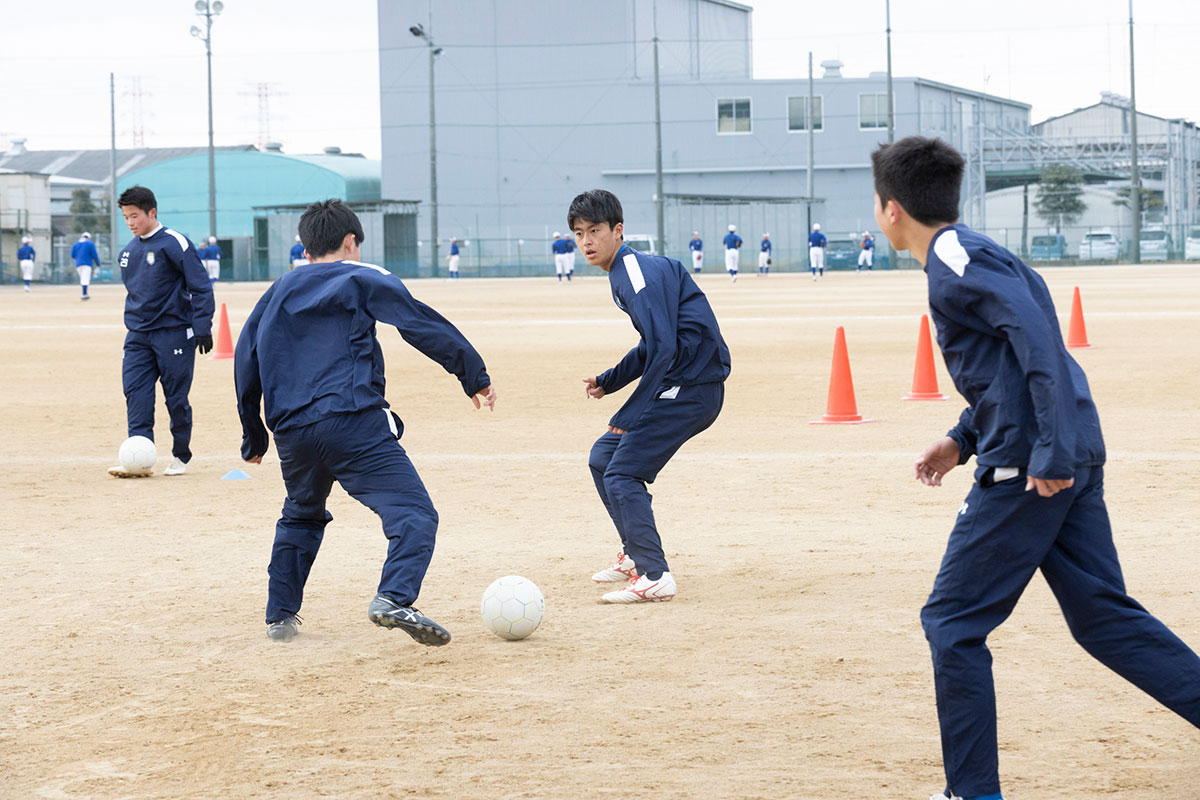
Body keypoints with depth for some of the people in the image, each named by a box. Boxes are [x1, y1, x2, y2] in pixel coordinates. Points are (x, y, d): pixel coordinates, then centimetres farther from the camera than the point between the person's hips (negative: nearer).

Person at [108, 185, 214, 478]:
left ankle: (181, 456, 14)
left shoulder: (174, 243, -9)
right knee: (135, 394, -8)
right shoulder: (128, 251, 12)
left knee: (176, 398, 0)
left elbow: (201, 286, -9)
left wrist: (202, 328, -13)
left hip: (174, 333, -6)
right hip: (138, 336, 6)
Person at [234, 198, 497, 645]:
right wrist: (474, 375, 0)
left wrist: (253, 438, 33)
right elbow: (422, 324, -2)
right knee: (414, 512, -11)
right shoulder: (361, 279, 9)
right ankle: (393, 598, -35)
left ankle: (280, 616, 30)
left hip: (292, 432, 6)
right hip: (354, 424, -6)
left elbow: (245, 364, 24)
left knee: (301, 516, 31)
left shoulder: (278, 293, 24)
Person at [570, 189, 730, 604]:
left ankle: (655, 577, -15)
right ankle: (636, 555, 28)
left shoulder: (639, 272, -17)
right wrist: (607, 382, 18)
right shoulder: (623, 273, 15)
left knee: (622, 474, -14)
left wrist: (629, 417, -21)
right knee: (603, 457, 17)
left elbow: (664, 349, -24)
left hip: (691, 386, -10)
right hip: (679, 387, 10)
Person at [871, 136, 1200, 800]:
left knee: (952, 621, 0)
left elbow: (1036, 333, -22)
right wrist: (962, 440, 22)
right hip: (1067, 456, 10)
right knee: (1103, 616, 11)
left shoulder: (953, 260, -10)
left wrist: (1052, 451, -26)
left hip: (1028, 468, -10)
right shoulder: (969, 253, 20)